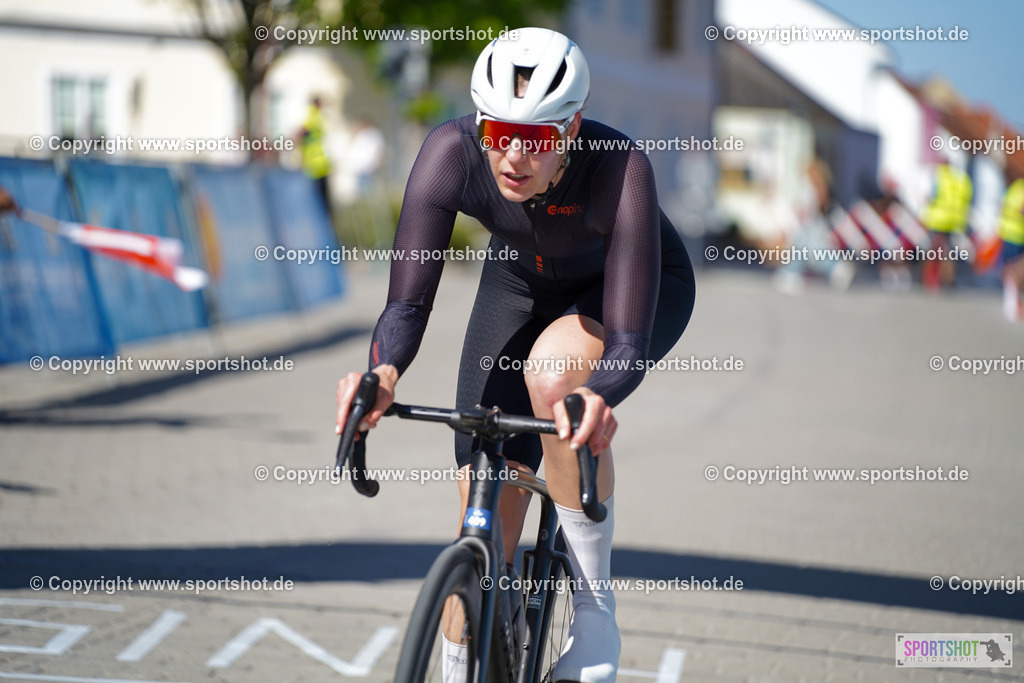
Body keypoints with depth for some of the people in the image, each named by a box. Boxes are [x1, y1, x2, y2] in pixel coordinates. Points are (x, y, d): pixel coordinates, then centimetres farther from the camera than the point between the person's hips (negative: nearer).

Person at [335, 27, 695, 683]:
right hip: (522, 285, 3)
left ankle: (596, 612, -19)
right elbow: (408, 302, -29)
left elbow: (628, 343, -40)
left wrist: (598, 400, -62)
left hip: (642, 285, -3)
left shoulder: (620, 168, -40)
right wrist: (383, 372, -50)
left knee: (554, 372, -37)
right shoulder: (451, 152, -33)